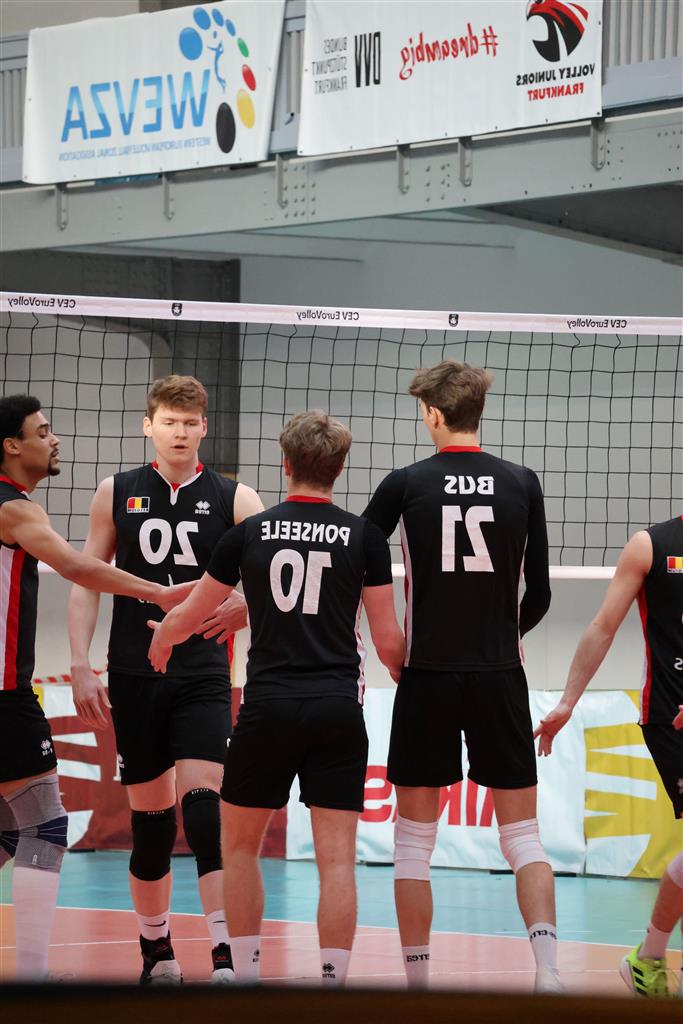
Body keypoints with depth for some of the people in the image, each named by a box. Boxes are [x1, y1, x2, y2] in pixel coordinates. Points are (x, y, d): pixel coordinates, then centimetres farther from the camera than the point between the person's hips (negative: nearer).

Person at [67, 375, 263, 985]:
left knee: (203, 803, -16)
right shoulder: (117, 494, 8)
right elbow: (87, 584, 10)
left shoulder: (234, 499, 2)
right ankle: (156, 951, 22)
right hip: (133, 676, 2)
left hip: (203, 676, -2)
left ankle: (225, 957, -21)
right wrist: (81, 667, 0)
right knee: (150, 818, 7)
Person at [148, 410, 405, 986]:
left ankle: (246, 976, 15)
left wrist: (161, 639, 37)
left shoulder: (250, 533, 3)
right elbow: (388, 641, 1)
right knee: (336, 857, -1)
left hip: (268, 706, 0)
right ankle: (332, 985, -6)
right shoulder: (364, 537, 1)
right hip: (338, 707, 0)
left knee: (240, 842, 17)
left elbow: (189, 617, 15)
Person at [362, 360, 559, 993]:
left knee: (414, 840, 7)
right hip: (500, 679, 1)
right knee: (522, 834, 6)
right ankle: (547, 970, -11)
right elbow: (539, 594, 5)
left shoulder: (406, 485, -4)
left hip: (428, 678, -1)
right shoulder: (521, 484, 1)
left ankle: (417, 982, 6)